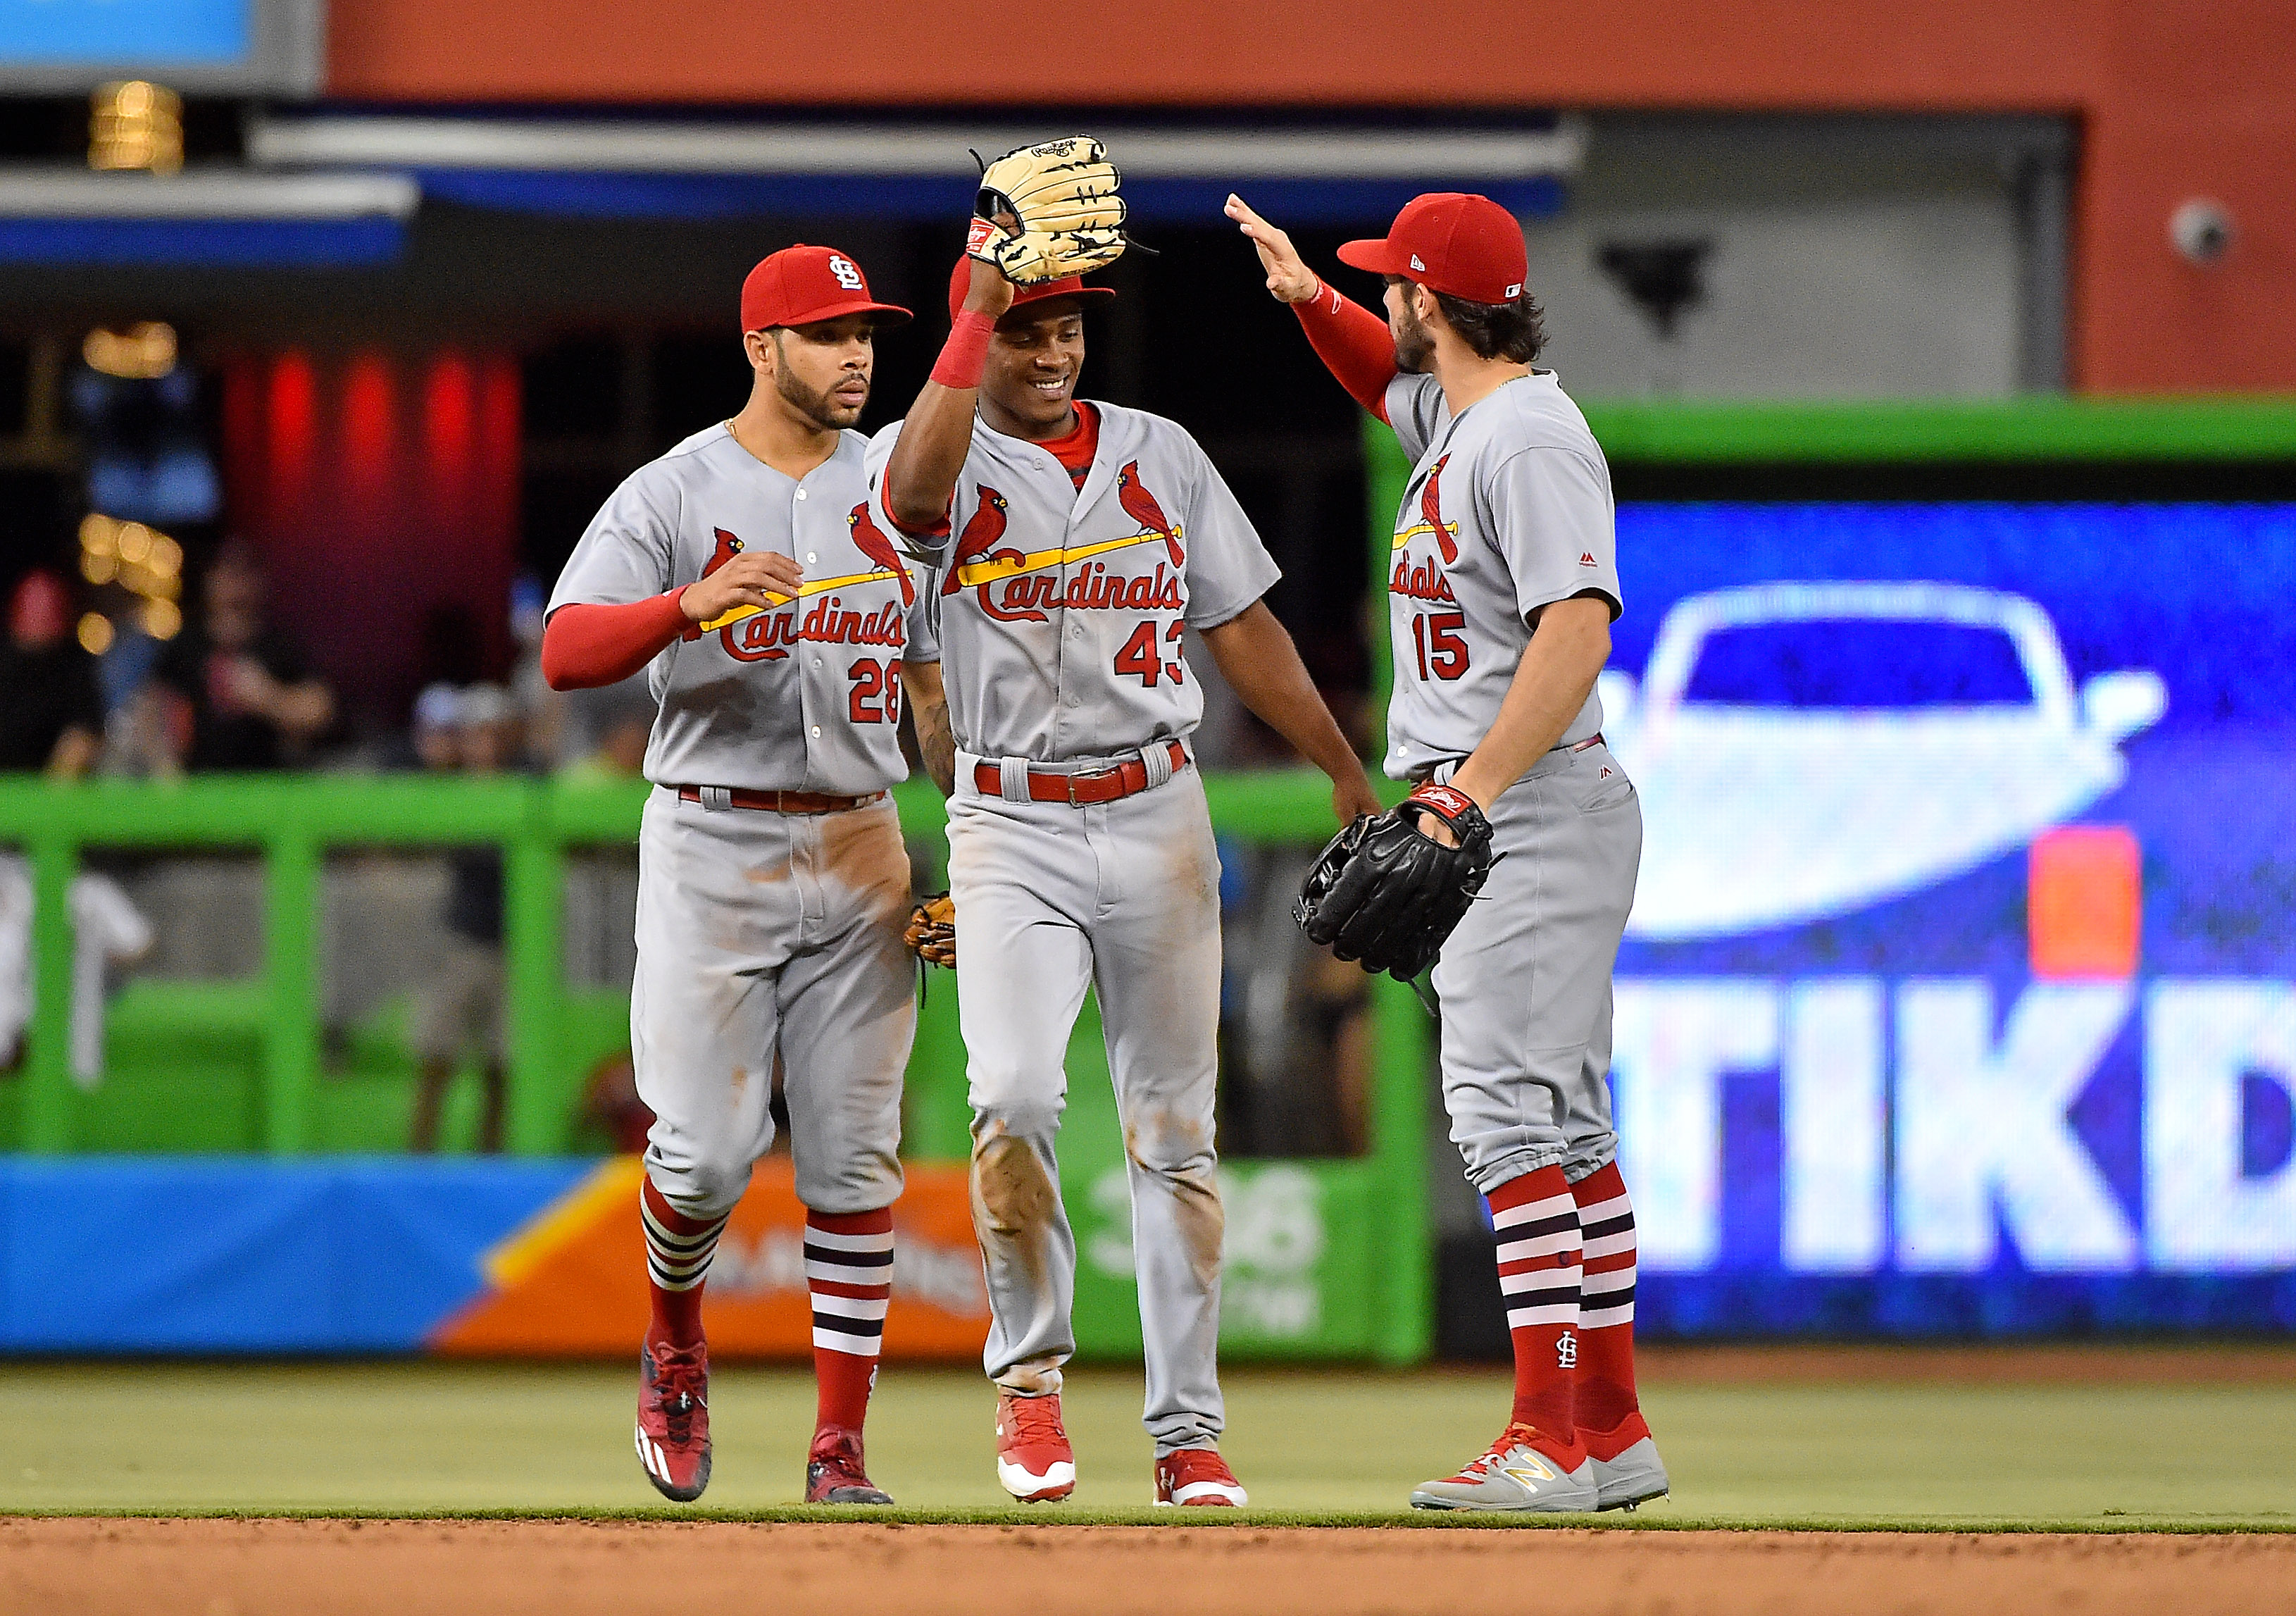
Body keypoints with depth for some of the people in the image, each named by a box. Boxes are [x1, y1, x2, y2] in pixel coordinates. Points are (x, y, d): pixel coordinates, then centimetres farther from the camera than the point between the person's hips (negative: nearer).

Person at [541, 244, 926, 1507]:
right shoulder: (671, 495, -4)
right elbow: (567, 653, -16)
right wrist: (694, 604, -34)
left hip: (858, 849, 3)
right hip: (711, 849, -3)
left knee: (854, 1157, -1)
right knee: (709, 1147, -8)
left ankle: (840, 1448, 2)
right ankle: (674, 1350, 22)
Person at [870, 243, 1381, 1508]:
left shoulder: (1161, 455, 10)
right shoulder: (923, 453, -1)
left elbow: (1242, 627, 15)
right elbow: (918, 488, -28)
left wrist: (1348, 774, 11)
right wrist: (980, 304, -28)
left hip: (1156, 818, 3)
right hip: (1009, 825, -3)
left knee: (1172, 1125, 3)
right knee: (1014, 1095, -22)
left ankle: (1188, 1434, 8)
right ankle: (1028, 1372, -3)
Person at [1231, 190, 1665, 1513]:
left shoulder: (1530, 437, -16)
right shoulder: (1456, 418, 14)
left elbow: (1579, 627, -27)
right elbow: (1388, 373, 39)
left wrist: (1469, 790, -33)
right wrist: (1308, 296, 19)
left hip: (1535, 809, -11)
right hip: (1483, 813, 11)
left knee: (1505, 1101, -16)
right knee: (1564, 1118, 11)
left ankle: (1551, 1442, -20)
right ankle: (1613, 1433, 15)